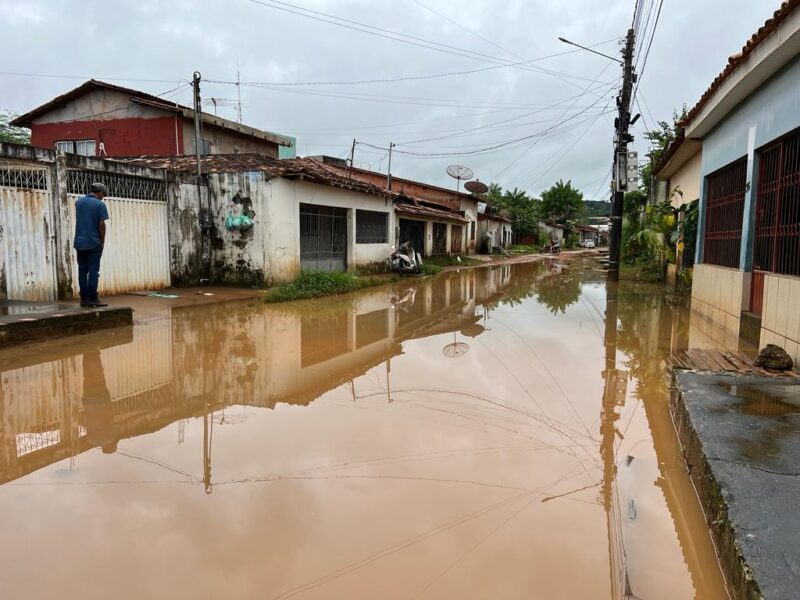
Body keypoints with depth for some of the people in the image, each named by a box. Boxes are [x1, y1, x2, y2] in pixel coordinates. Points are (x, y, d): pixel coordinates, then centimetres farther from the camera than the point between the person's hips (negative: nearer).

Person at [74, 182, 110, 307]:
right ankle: (92, 299, -4)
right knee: (93, 271, -3)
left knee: (82, 270, 9)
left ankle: (84, 299, 11)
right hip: (93, 243, -5)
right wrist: (102, 240, -3)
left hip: (79, 242, 6)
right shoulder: (99, 204, -9)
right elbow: (101, 224, -13)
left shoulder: (78, 202, 9)